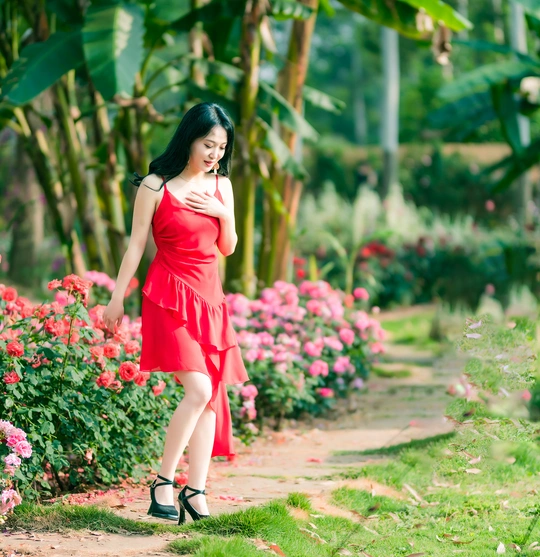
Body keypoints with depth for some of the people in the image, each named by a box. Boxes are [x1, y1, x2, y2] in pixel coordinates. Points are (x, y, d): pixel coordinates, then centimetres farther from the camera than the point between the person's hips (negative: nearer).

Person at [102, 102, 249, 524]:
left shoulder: (221, 185, 10)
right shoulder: (156, 186, -6)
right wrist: (117, 298, -2)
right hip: (170, 295, -6)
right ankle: (163, 482, -7)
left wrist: (224, 215, -5)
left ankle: (196, 491, 3)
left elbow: (228, 248, 14)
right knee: (198, 389, -18)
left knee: (211, 395, 0)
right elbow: (136, 244, -2)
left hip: (209, 296, 6)